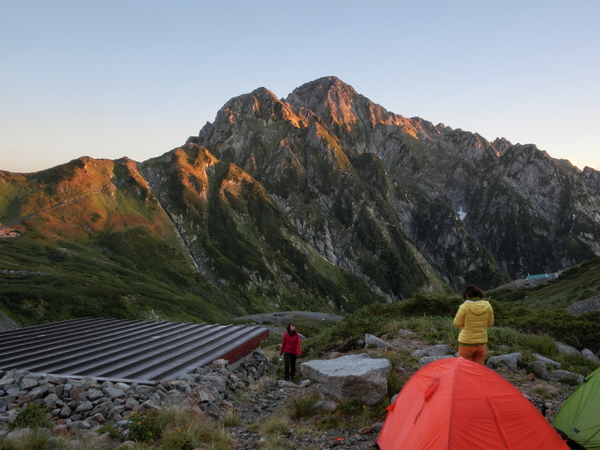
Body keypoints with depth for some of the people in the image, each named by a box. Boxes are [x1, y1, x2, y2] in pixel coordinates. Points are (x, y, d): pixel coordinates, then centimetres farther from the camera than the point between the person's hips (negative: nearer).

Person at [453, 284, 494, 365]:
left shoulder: (464, 307, -17)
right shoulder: (488, 306, -4)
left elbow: (457, 323, -8)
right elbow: (490, 323, 7)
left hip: (466, 343, -4)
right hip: (482, 342, 4)